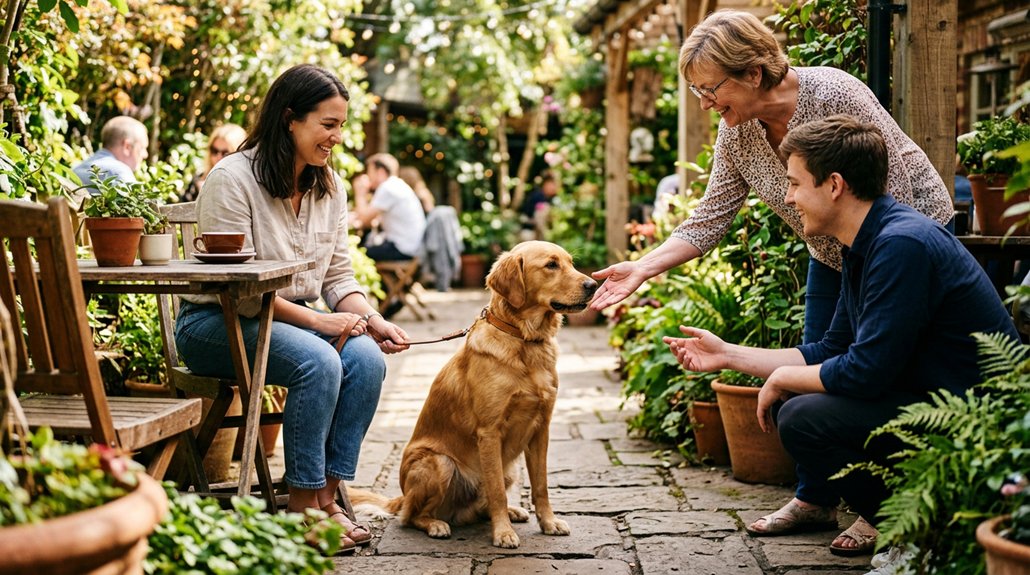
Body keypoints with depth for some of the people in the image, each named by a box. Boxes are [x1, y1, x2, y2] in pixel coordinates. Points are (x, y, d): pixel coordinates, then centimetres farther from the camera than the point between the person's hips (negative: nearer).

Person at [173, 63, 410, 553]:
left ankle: (327, 493, -14)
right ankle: (303, 502, -18)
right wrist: (318, 322, -23)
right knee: (319, 361, -32)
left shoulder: (329, 186, 6)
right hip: (215, 322, -6)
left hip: (290, 319, 7)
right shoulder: (233, 178, -16)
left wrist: (373, 320, -12)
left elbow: (339, 277, 9)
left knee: (366, 358, -23)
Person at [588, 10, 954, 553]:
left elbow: (892, 189, -26)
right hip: (834, 253, 7)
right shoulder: (736, 131, -11)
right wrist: (644, 267, -20)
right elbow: (711, 217, -8)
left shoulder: (834, 96, -31)